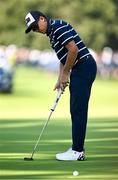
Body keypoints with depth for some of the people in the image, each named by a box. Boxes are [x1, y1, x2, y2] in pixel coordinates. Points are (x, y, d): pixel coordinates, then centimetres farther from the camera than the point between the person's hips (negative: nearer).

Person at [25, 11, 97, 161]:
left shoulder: (59, 26, -12)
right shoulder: (52, 34, 19)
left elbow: (73, 50, -21)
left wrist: (65, 74, -12)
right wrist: (60, 80, 14)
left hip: (84, 67, -10)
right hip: (79, 70, 10)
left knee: (78, 110, -10)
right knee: (76, 110, 11)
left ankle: (77, 152, -9)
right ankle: (77, 148, 14)